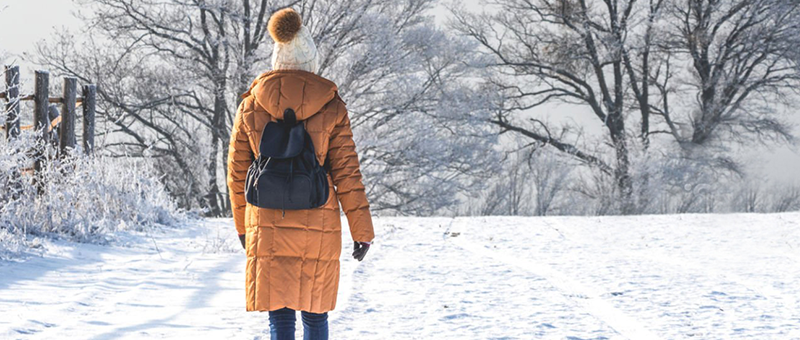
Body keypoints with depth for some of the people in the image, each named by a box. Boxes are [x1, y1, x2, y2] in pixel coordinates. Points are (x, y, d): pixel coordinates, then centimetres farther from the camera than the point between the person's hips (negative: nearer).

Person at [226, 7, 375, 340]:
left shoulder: (250, 106, 1)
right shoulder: (331, 107, -4)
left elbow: (237, 172, 7)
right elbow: (346, 172, -4)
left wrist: (242, 225, 20)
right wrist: (362, 230, 3)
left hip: (268, 226, 0)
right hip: (319, 226, 0)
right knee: (315, 313, 14)